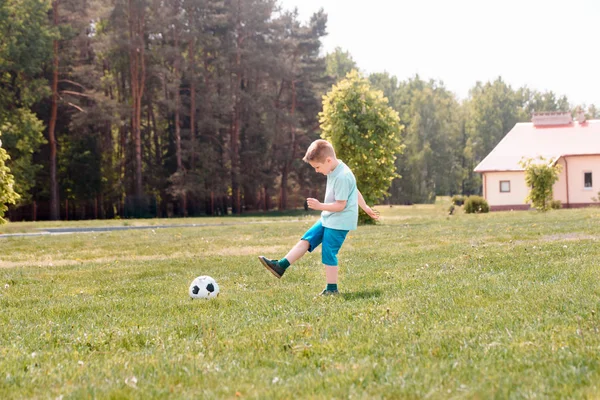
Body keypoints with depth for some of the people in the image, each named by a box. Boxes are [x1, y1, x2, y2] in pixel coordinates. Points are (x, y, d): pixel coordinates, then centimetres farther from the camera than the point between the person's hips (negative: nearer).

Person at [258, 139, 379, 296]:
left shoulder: (342, 177, -23)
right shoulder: (334, 170, 8)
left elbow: (341, 205, -23)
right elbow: (354, 191, 19)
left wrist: (320, 206, -24)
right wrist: (365, 207, 27)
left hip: (339, 222, -10)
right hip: (328, 218, 10)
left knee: (328, 253, -6)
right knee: (307, 239, 4)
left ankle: (332, 289, 5)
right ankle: (281, 266, 2)